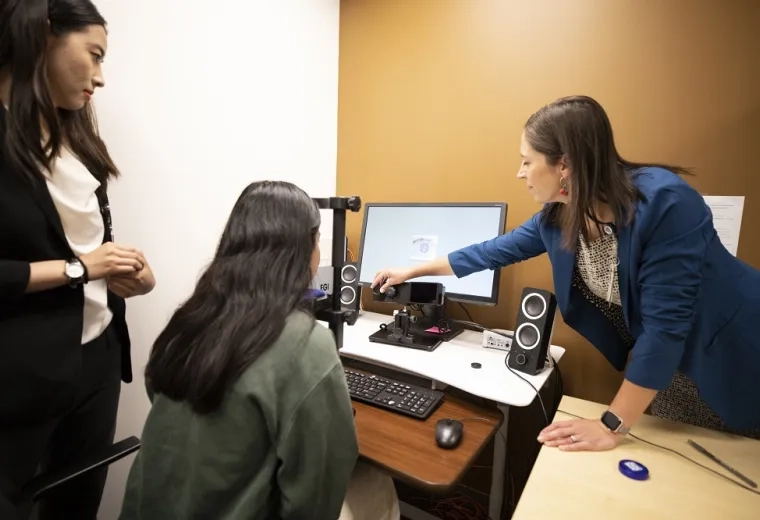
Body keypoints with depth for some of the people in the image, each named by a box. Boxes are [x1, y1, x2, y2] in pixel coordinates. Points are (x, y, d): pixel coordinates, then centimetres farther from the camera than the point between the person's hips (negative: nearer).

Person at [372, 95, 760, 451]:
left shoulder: (663, 202, -31)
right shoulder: (557, 215, -11)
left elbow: (665, 323, -30)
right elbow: (498, 250, 0)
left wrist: (612, 425, -24)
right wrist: (413, 271, 5)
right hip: (660, 361, 5)